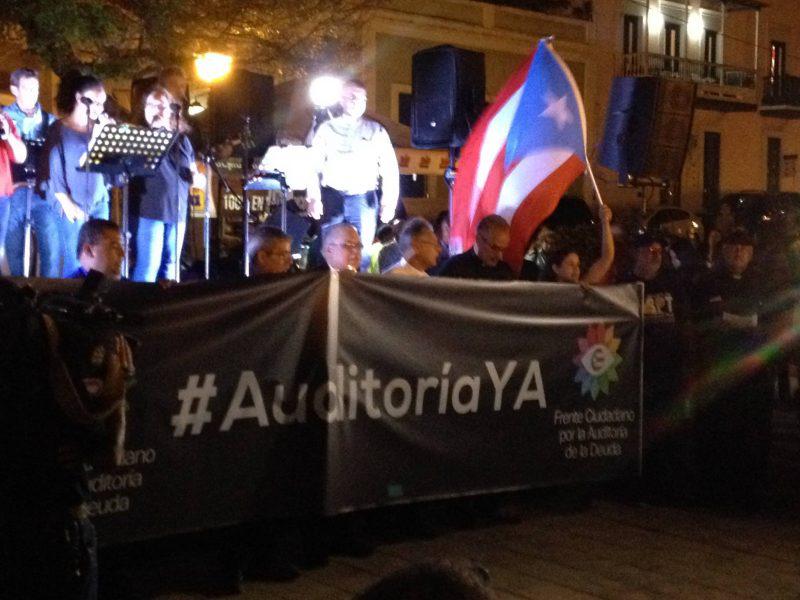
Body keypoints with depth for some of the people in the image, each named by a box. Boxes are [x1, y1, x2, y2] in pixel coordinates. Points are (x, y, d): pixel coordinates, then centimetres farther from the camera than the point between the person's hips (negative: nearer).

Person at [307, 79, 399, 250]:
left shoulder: (376, 130, 8)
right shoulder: (327, 129, 8)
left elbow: (389, 168, 3)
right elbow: (314, 164, 3)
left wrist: (389, 202, -7)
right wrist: (314, 198, -8)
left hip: (364, 199, 0)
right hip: (332, 197, 0)